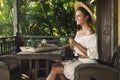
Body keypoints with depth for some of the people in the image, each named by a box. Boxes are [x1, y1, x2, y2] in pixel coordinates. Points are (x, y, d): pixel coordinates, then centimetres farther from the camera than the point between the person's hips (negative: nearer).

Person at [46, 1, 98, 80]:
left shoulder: (90, 33, -15)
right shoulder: (78, 32, 11)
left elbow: (91, 54, -20)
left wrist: (76, 44, -21)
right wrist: (71, 45, -5)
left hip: (87, 64, -8)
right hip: (79, 61, 8)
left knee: (55, 69, -13)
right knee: (55, 65, -5)